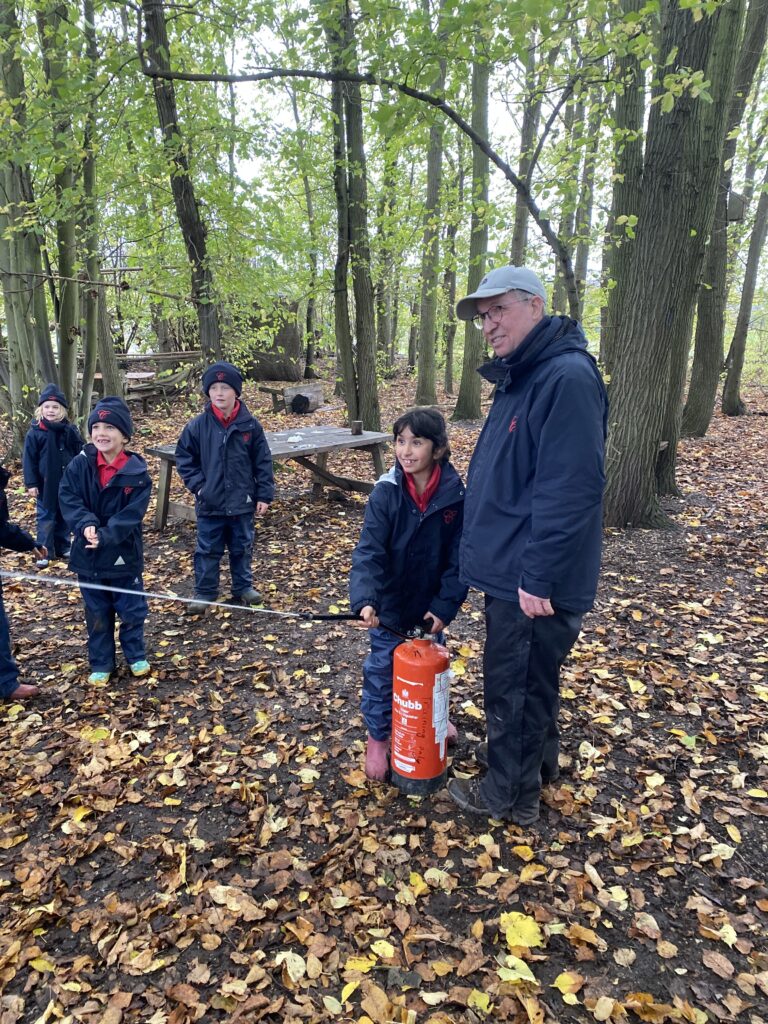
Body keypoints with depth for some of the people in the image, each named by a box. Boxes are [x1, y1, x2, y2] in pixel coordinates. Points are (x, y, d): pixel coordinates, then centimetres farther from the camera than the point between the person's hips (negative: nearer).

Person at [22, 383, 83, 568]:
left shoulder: (71, 431, -1)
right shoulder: (35, 433, -7)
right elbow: (29, 460, -5)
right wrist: (31, 483, -9)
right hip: (46, 484, -2)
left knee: (65, 516, 14)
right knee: (46, 518, 5)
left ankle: (63, 548, 27)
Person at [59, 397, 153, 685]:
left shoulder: (137, 473, -11)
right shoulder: (79, 465, -5)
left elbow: (132, 514, -16)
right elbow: (67, 499, -11)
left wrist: (105, 536, -28)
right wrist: (86, 525, -27)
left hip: (124, 555, -2)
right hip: (88, 555, 2)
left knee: (132, 610, 11)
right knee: (97, 614, 14)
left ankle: (136, 656, 33)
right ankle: (101, 664, 30)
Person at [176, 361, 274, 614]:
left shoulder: (250, 425, -6)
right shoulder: (197, 426, -6)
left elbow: (263, 462, -1)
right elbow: (184, 457, 4)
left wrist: (264, 495, -3)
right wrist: (197, 485, -6)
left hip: (242, 502, 1)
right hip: (210, 503, 0)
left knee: (242, 547, 15)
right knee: (207, 550, 10)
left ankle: (243, 587, 32)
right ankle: (204, 592, 23)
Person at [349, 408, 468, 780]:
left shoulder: (455, 494, -15)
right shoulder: (386, 492, -18)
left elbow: (458, 557, -9)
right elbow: (369, 551, -24)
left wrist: (445, 605, -13)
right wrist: (365, 599, -37)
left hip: (431, 603, 2)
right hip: (390, 603, -2)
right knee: (382, 669, 10)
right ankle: (377, 736, 31)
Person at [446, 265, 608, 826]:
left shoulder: (567, 377, -21)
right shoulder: (523, 377, 11)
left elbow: (570, 491, -27)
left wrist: (538, 577, -24)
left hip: (531, 582, -9)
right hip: (510, 569, 9)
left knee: (514, 684, 7)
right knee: (530, 675, 25)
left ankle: (510, 793, 27)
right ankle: (535, 755, 46)